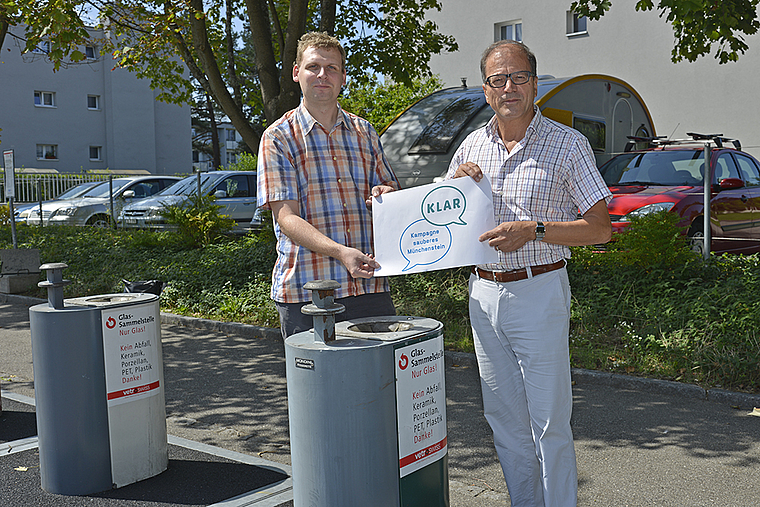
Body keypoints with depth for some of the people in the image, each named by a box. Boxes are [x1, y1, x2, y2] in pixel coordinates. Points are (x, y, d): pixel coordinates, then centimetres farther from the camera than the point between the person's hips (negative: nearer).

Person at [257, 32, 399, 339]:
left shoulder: (364, 133, 13)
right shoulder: (278, 138, 0)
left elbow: (390, 187, 22)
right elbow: (286, 217, -9)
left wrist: (386, 195, -5)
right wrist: (340, 252, -24)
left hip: (369, 285, 4)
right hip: (305, 290, -3)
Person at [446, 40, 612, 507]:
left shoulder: (568, 145, -4)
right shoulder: (472, 147, 9)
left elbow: (600, 229, -7)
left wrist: (532, 230, -20)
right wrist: (454, 185, -4)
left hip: (539, 294, -5)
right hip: (482, 293, 5)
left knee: (550, 423, 0)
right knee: (503, 417, 14)